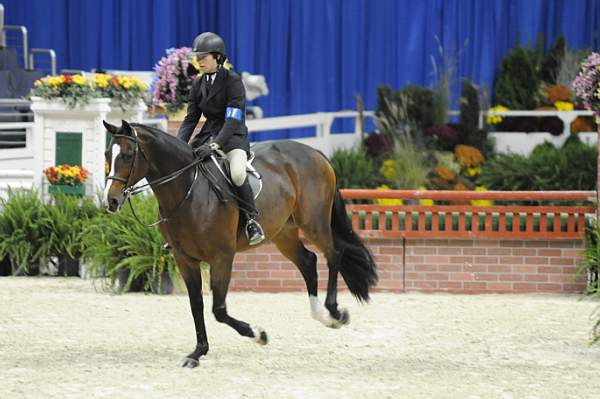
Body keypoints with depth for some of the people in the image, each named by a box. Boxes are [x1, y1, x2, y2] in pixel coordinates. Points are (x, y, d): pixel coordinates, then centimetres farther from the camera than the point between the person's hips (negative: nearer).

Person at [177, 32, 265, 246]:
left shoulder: (233, 81, -12)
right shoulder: (198, 84, 8)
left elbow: (233, 119, -20)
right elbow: (191, 118, 7)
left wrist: (215, 145, -33)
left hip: (233, 137, -7)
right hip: (208, 135, 7)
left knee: (237, 174, -36)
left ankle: (252, 219, -17)